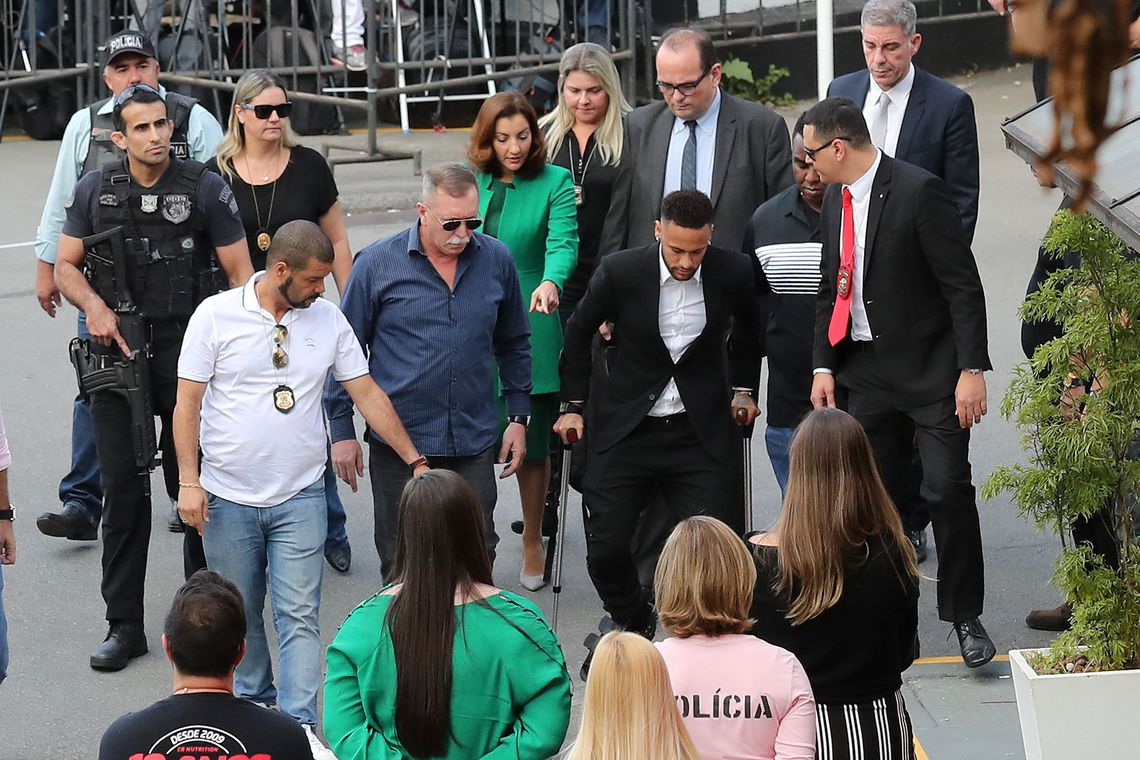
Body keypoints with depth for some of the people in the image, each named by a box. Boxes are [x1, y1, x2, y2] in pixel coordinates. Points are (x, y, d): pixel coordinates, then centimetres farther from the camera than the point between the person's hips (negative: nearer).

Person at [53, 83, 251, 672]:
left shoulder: (204, 189, -2)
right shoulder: (95, 191, 5)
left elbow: (239, 274, -1)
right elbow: (65, 265, 11)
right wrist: (93, 304, -10)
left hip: (190, 356, -2)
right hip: (117, 357, 2)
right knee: (123, 491, 3)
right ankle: (124, 626, 10)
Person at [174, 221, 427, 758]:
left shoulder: (327, 319, 2)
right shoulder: (216, 316, -6)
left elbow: (368, 394, 7)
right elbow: (188, 402, -4)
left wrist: (415, 461, 3)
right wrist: (188, 481, -10)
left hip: (300, 497, 1)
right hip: (228, 498, -1)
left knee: (299, 616, -6)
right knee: (239, 615, 11)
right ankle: (252, 705, 29)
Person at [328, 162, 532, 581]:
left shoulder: (496, 260, 2)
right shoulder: (377, 263, -6)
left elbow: (514, 343, 15)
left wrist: (518, 417, 12)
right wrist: (342, 431, -1)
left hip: (475, 444, 2)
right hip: (398, 444, -2)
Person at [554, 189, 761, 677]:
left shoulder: (733, 273, -8)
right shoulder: (620, 272, -12)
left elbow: (748, 327, 17)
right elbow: (578, 332, 6)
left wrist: (743, 388, 19)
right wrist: (573, 405, 10)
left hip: (700, 433, 0)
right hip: (627, 430, 0)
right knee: (605, 547, -3)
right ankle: (633, 624, 26)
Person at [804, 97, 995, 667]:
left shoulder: (918, 191, -15)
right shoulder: (835, 198, 9)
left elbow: (964, 287, -15)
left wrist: (971, 370, -18)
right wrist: (823, 366, 8)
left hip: (932, 371, -7)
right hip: (868, 373, 7)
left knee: (948, 488, -9)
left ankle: (965, 617, 3)